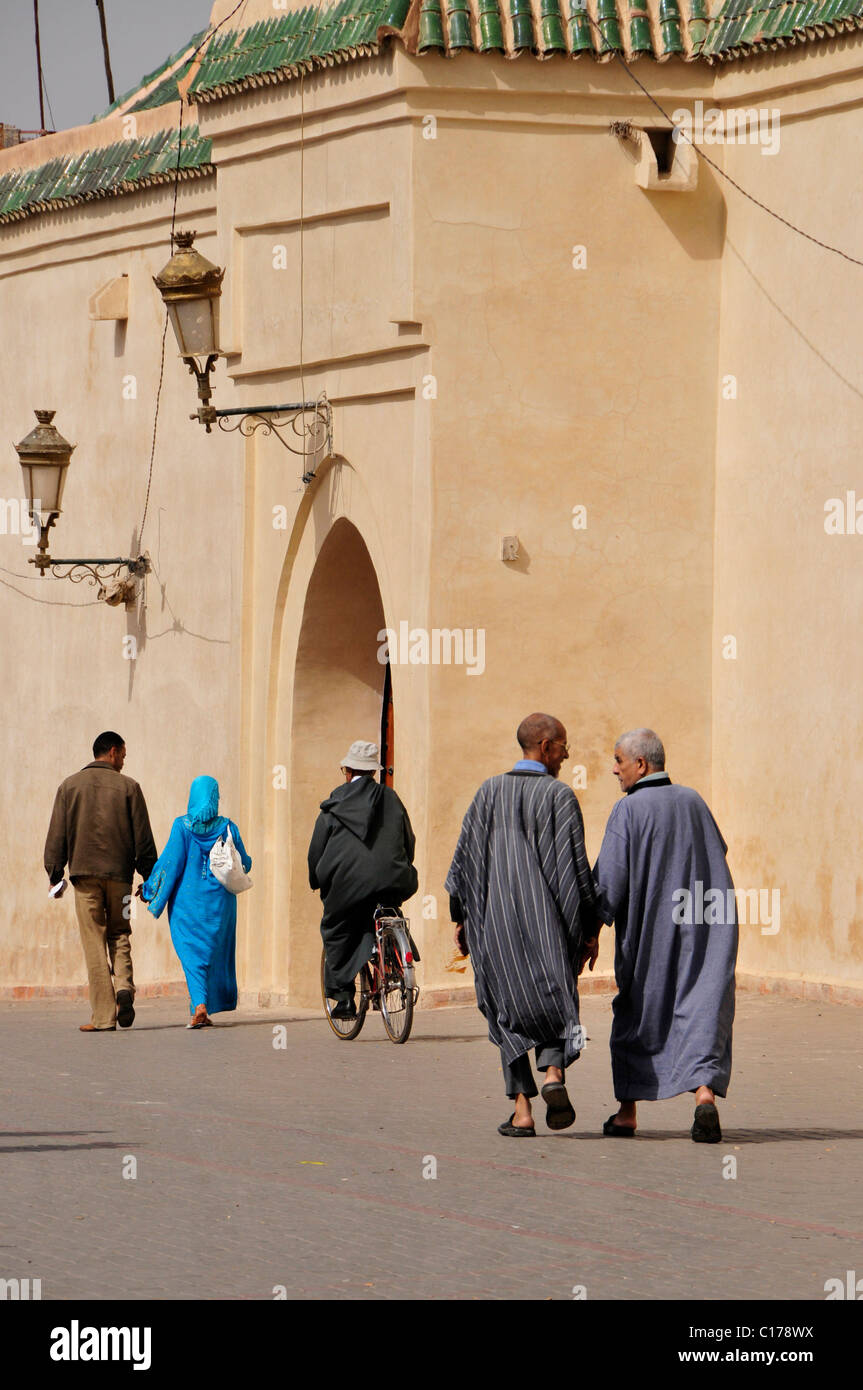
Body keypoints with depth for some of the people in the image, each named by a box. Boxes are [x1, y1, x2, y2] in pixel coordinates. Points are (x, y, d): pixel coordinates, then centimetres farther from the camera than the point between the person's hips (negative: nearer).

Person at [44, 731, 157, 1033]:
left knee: (94, 944, 0)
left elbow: (56, 836, 4)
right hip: (119, 874, 0)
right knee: (119, 934, 15)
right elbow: (143, 838, 2)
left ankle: (102, 1016, -5)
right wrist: (150, 878, 9)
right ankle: (124, 986, -12)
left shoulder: (69, 787, 7)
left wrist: (54, 876, 8)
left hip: (85, 873, 0)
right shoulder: (128, 787, 3)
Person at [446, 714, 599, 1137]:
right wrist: (589, 930, -2)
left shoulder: (490, 792, 5)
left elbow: (465, 856, 4)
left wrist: (461, 918, 12)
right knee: (554, 1001, 13)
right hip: (547, 919, -2)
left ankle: (522, 1110, 1)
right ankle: (554, 1074, -15)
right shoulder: (560, 796, -5)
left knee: (509, 1009, 9)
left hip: (495, 918, 2)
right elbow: (575, 865, -7)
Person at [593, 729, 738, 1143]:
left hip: (649, 931, -3)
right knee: (702, 1013, -2)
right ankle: (705, 1093, -25)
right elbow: (718, 851, 20)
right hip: (704, 930, 3)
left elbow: (609, 879, -15)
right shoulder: (693, 802, 5)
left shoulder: (629, 810, -11)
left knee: (637, 1015, 12)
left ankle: (627, 1112, 18)